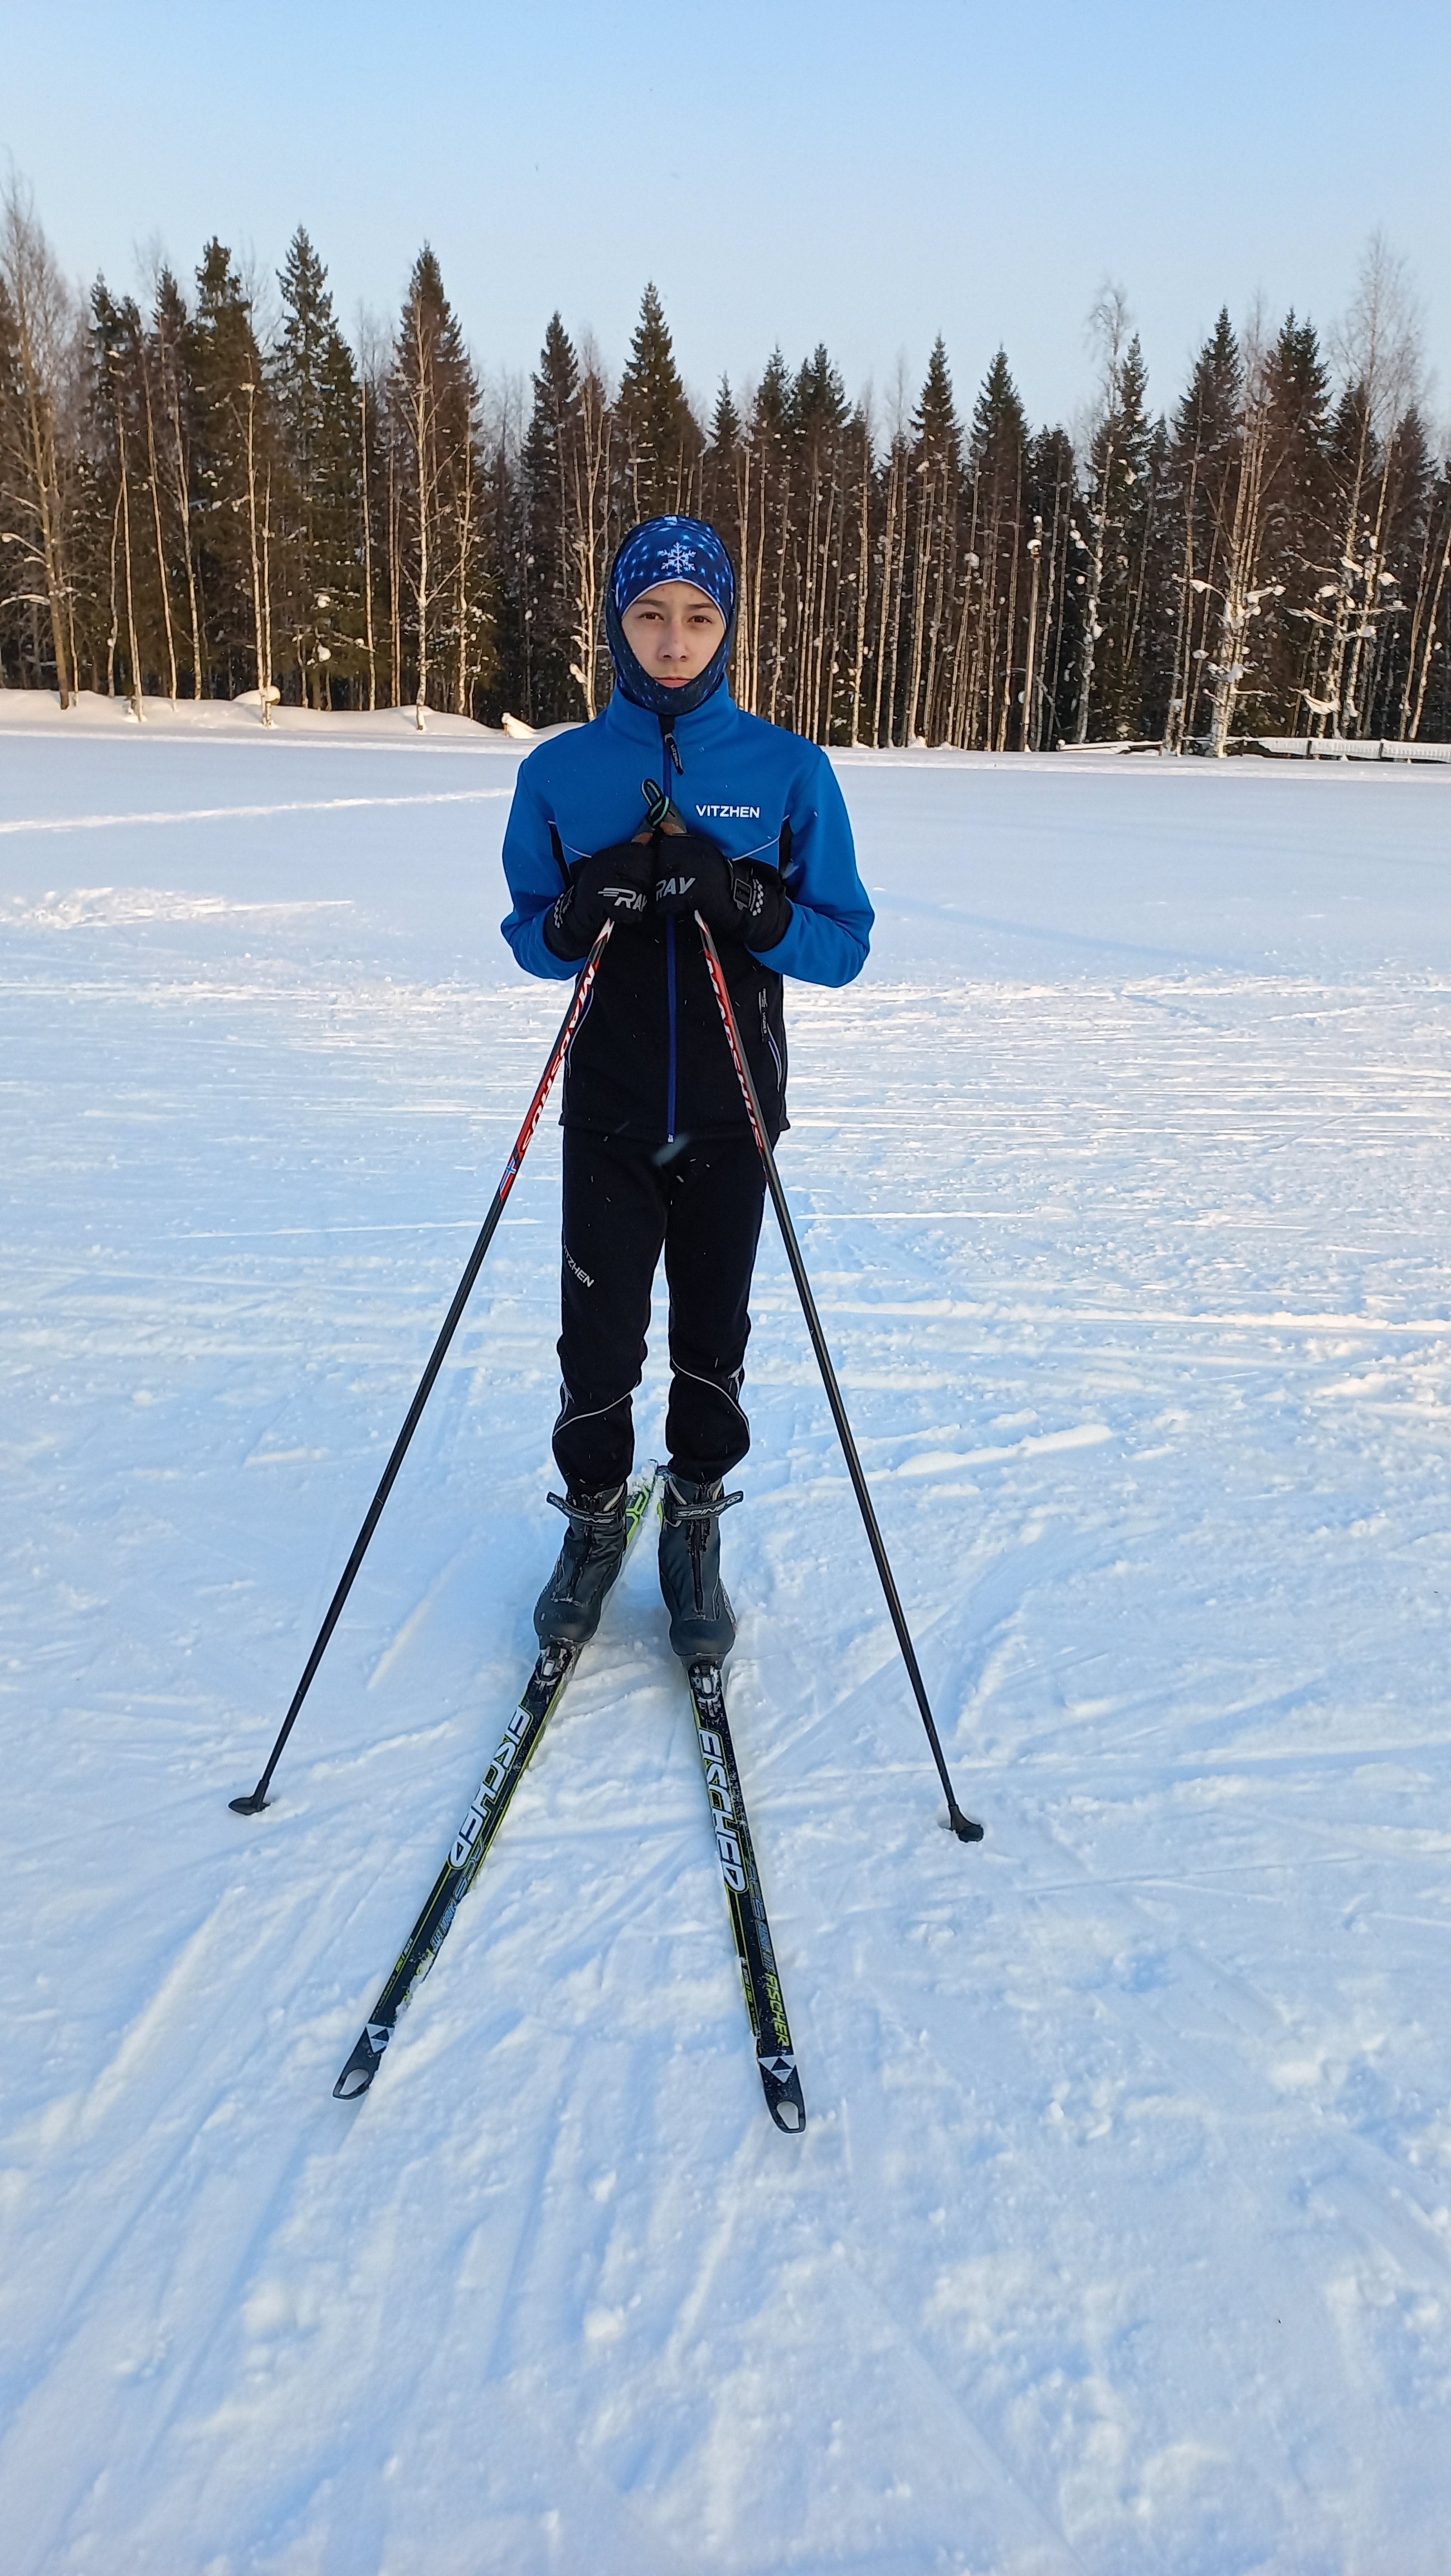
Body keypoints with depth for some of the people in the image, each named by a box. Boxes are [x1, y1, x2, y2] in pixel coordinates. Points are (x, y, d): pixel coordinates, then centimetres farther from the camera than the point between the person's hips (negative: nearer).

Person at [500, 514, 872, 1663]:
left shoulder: (789, 770, -3)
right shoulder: (560, 772, 0)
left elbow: (844, 947, -3)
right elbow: (528, 935, 7)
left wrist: (747, 905, -22)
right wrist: (577, 920, -16)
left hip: (730, 1114, 0)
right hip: (609, 1111, 1)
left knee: (712, 1337, 10)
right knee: (599, 1338, 6)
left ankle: (696, 1528, 31)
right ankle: (594, 1519, 30)